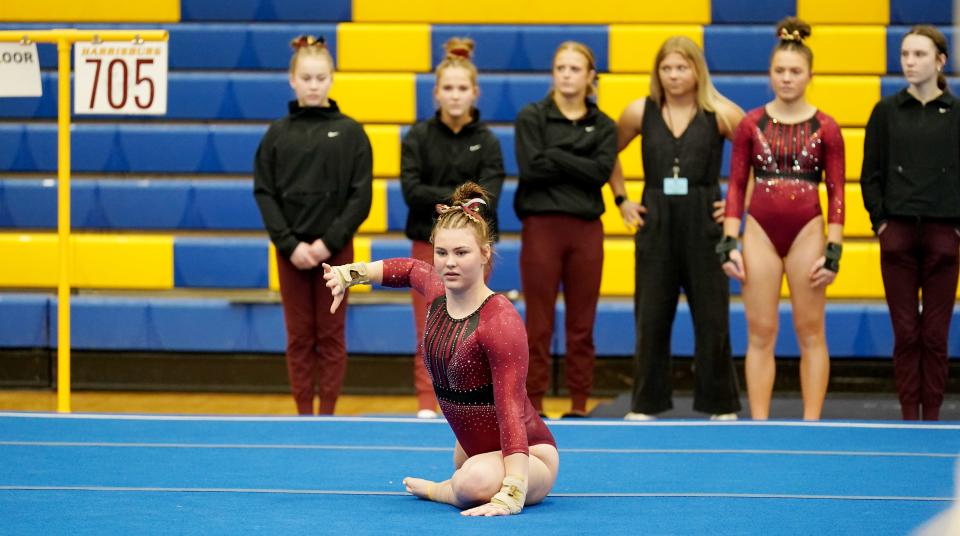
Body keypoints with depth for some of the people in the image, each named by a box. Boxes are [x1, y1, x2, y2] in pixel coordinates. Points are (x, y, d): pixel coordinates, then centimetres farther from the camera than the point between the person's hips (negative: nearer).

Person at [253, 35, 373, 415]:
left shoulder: (349, 132, 0)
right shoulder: (277, 134, 4)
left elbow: (360, 196, -3)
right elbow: (265, 194, 2)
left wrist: (329, 242, -11)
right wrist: (290, 244, -9)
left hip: (335, 249, -1)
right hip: (290, 249, 1)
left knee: (330, 335, 4)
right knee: (299, 337, 5)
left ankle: (327, 414, 10)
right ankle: (304, 415, 11)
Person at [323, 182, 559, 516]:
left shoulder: (501, 322, -28)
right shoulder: (438, 291, -4)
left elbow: (510, 409, -33)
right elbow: (409, 269, 23)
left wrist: (511, 494, -40)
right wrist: (351, 273, 15)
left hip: (528, 457, -9)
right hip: (473, 448, 9)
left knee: (478, 481, -37)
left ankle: (437, 490, -8)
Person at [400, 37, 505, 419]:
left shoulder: (487, 142, 1)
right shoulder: (418, 137, 2)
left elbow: (486, 199, -9)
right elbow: (412, 190, -9)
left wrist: (442, 200, -19)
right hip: (429, 244, 0)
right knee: (429, 336, -4)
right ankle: (426, 408, -2)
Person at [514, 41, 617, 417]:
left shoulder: (603, 126, 9)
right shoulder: (532, 117, 3)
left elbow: (601, 171, -8)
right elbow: (531, 167, -11)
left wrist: (555, 158, -12)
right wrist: (578, 168, -9)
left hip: (586, 228, 2)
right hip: (542, 226, -2)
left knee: (581, 326, 6)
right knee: (539, 324, 1)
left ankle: (579, 404, 12)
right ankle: (533, 404, 5)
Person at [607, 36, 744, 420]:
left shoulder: (720, 114, -3)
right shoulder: (641, 112, 4)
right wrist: (621, 199, 11)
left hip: (704, 222, -2)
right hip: (656, 224, 2)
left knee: (712, 316, 2)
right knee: (650, 317, 5)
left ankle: (721, 404, 11)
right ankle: (645, 404, 13)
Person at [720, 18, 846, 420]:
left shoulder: (825, 128, 0)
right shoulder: (751, 125, 3)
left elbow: (836, 192, 1)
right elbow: (736, 186, 6)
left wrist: (833, 251, -5)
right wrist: (729, 244, -1)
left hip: (807, 234, -1)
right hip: (760, 232, 1)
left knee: (810, 334, 3)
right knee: (760, 334, 3)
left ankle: (811, 424, 8)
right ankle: (759, 425, 7)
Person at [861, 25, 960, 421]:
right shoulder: (886, 112, 4)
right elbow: (871, 174, 7)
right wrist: (880, 221, -1)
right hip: (898, 233, 1)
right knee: (905, 332, 2)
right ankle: (909, 415, 8)